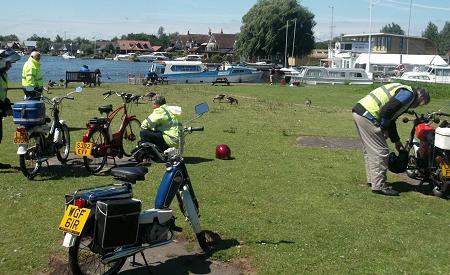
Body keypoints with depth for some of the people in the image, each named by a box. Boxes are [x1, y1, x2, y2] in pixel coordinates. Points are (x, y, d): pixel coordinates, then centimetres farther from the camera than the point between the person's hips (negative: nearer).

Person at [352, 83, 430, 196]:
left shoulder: (402, 90, 26)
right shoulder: (408, 94, -6)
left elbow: (390, 119, 30)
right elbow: (386, 110, -21)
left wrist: (396, 140, 33)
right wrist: (384, 128, -7)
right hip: (367, 115, -11)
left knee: (370, 151, 20)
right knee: (380, 152, -4)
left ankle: (372, 180, 31)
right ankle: (379, 186, 2)